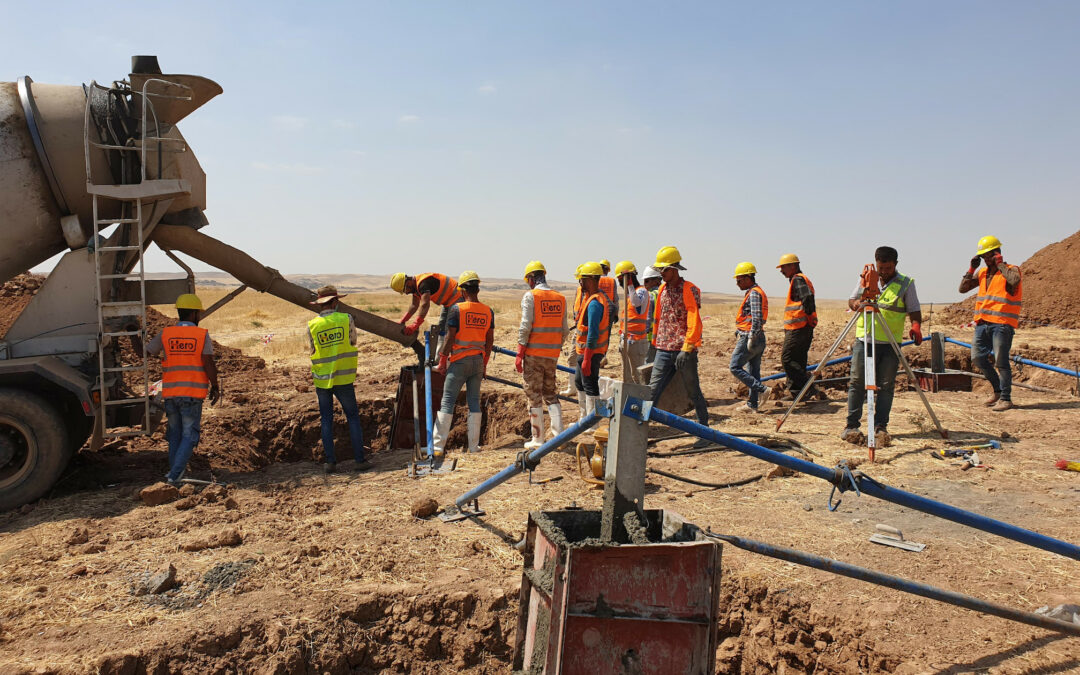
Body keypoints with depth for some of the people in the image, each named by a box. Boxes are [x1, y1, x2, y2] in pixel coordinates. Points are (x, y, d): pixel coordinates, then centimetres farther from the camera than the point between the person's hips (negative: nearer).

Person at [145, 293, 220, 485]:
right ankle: (174, 475, -4)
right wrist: (215, 388, 0)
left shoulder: (165, 334, 4)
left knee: (175, 433, 19)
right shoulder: (203, 335, -4)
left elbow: (145, 352, 14)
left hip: (170, 392, 4)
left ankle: (176, 471, 26)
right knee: (189, 435, 4)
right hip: (193, 394, -3)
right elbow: (209, 364, -11)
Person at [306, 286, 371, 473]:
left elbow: (312, 350, 7)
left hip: (322, 379, 1)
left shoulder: (312, 325, -4)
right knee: (353, 417, 7)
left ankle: (330, 461, 11)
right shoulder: (346, 318, -6)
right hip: (343, 378, -1)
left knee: (326, 419, 11)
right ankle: (359, 460, 7)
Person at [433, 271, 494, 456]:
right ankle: (474, 446, 14)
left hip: (459, 361, -4)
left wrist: (442, 360, -2)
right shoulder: (488, 311, 5)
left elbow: (450, 338, -11)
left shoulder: (457, 309, -10)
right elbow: (490, 340, 9)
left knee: (447, 402, -1)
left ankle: (438, 446, -2)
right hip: (478, 361, 4)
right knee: (474, 402, 11)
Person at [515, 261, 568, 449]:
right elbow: (564, 330, 8)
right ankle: (559, 435, 8)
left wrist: (519, 354, -10)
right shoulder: (560, 298, 8)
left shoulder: (530, 296, -8)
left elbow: (525, 327, -14)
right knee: (550, 393, 16)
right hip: (552, 354, 5)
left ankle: (537, 439, 9)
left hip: (533, 354, -5)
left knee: (534, 396, 4)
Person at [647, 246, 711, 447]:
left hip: (684, 351, -6)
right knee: (652, 391, -1)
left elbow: (694, 321, -16)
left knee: (693, 392, 6)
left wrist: (687, 348, -21)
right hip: (664, 351, 6)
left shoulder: (689, 290, -9)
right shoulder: (662, 289, 13)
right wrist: (658, 342, 20)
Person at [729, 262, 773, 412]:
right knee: (754, 371, 10)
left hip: (749, 337, -10)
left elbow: (757, 318, -22)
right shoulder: (755, 292, 19)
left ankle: (763, 389, -10)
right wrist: (739, 334, 23)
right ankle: (752, 404, 13)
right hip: (759, 338, 10)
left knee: (735, 367, -6)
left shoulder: (754, 293, -12)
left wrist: (751, 338, -22)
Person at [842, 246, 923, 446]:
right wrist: (856, 303, -8)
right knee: (857, 382, -2)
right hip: (864, 339, 1)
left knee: (886, 385, 1)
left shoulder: (906, 284, 4)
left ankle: (881, 427, 8)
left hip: (891, 343, -1)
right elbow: (851, 300, 16)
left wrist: (916, 326, -17)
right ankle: (852, 426, 4)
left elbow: (914, 310, 3)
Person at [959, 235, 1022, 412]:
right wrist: (972, 268, 7)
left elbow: (1015, 281, -27)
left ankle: (1006, 398, 6)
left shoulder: (1011, 270, -3)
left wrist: (1000, 265, -15)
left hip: (1002, 324, -7)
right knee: (978, 357, 7)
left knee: (1001, 361, -6)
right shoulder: (982, 273, 15)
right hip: (983, 323, 7)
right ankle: (998, 390, 24)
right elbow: (963, 288, 15)